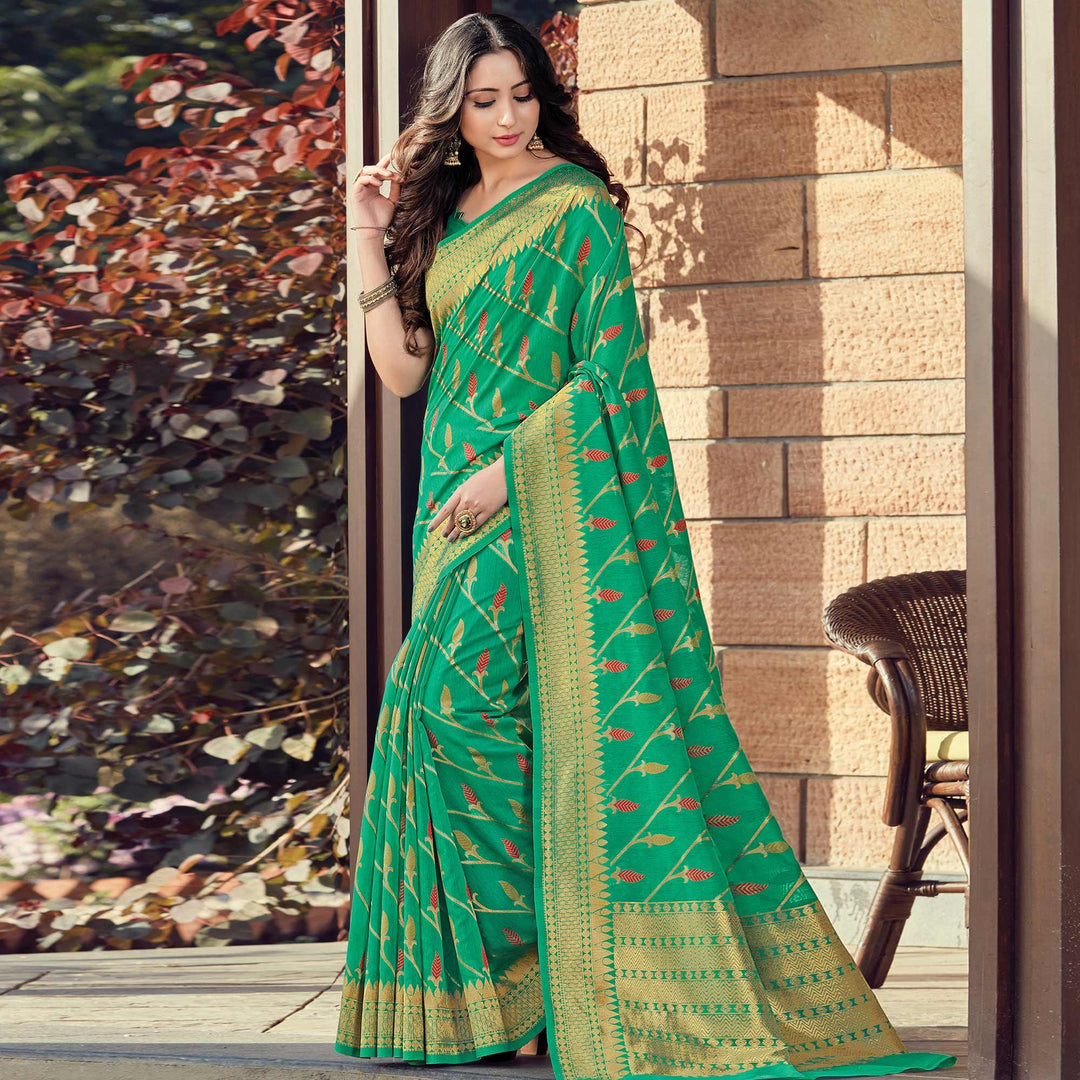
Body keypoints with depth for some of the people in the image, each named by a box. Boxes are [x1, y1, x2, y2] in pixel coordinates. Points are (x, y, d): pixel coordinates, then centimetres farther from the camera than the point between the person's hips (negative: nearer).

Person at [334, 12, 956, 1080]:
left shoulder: (577, 209, -6)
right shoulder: (440, 215, 14)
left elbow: (604, 369, -11)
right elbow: (401, 368, 10)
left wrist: (506, 468, -17)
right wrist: (371, 239, 4)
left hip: (552, 499, -7)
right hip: (461, 503, 7)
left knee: (454, 690, -17)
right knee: (447, 709, 3)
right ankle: (487, 983, 7)